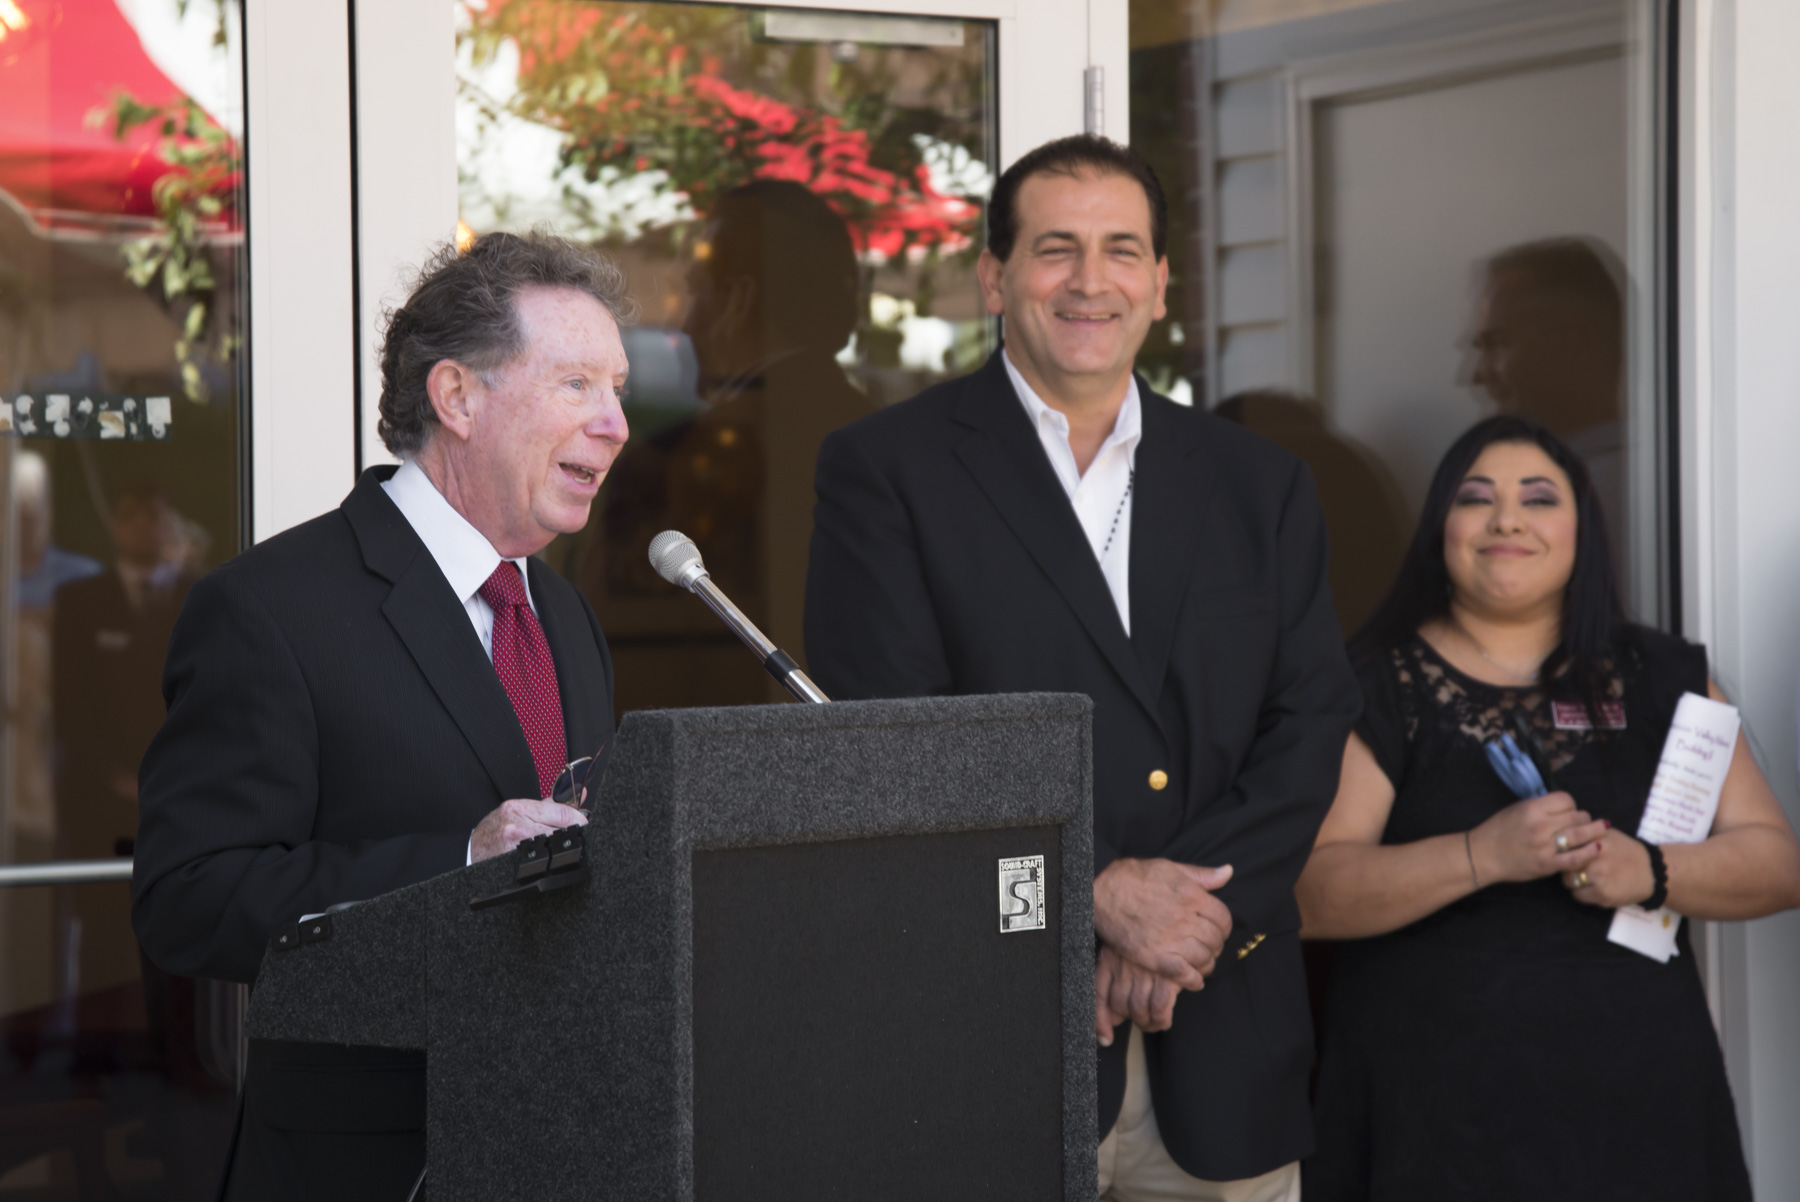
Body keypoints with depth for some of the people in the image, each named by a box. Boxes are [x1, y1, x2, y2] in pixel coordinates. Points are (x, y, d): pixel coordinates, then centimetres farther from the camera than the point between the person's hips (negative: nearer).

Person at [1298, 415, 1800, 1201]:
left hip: (1638, 1096, 3)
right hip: (1436, 1101, -3)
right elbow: (1304, 895, -9)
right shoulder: (1376, 688, 2)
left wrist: (1649, 871, -13)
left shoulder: (1663, 679, 11)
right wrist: (1484, 855, -22)